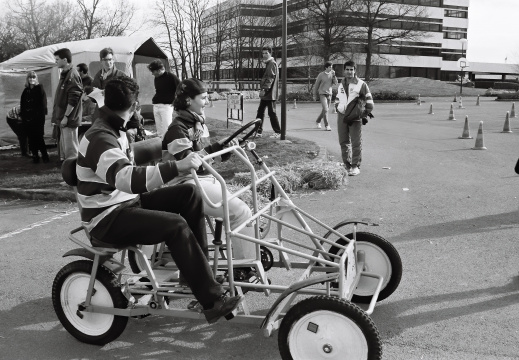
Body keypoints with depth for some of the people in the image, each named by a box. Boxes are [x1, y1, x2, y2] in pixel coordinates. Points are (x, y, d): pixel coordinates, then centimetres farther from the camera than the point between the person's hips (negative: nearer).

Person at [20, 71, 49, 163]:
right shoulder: (26, 91, 13)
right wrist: (22, 116, 4)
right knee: (31, 138, 4)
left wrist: (41, 114, -15)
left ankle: (44, 155, 3)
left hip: (38, 118, -4)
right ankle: (35, 155, 11)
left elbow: (43, 103, -7)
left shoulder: (40, 88, 0)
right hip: (28, 118, 5)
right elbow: (22, 104, 13)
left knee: (38, 137, -7)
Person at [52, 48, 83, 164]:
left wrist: (66, 116, -19)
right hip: (63, 117, 10)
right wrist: (57, 116, 19)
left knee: (70, 145, -4)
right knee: (63, 143, 16)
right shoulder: (64, 74, 15)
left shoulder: (72, 75, -15)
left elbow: (73, 99, -20)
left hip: (69, 119, -10)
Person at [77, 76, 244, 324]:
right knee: (175, 225, -28)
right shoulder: (100, 138, -22)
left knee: (189, 193, -5)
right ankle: (212, 301, -22)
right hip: (107, 219, -10)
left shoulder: (113, 130, 10)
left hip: (126, 202, 10)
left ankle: (197, 269, 3)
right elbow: (127, 179, -40)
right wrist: (177, 167, -46)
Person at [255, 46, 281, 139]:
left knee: (272, 112, -5)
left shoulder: (272, 63, -10)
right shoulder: (268, 63, 20)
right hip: (265, 94, 10)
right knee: (260, 112, 9)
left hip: (269, 93, -10)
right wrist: (262, 89, 17)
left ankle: (278, 132, 3)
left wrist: (264, 89, -25)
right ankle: (258, 131, 14)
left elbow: (270, 78, -19)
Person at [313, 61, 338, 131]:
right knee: (325, 109, -15)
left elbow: (336, 83, -3)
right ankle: (326, 125, -12)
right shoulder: (321, 75, -6)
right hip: (322, 94, -5)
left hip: (329, 94, 5)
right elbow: (316, 85, 1)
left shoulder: (332, 74, 5)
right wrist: (315, 95, 4)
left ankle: (317, 122, 33)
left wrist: (334, 76, -15)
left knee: (326, 110, 13)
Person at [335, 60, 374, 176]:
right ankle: (347, 165, 18)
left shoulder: (361, 84, -3)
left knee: (356, 143, -2)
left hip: (355, 118, -5)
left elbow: (369, 100, 0)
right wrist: (338, 107, 14)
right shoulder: (341, 85, 14)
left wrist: (365, 114, -5)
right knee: (343, 142, 8)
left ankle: (355, 166, 5)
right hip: (342, 117, 5)